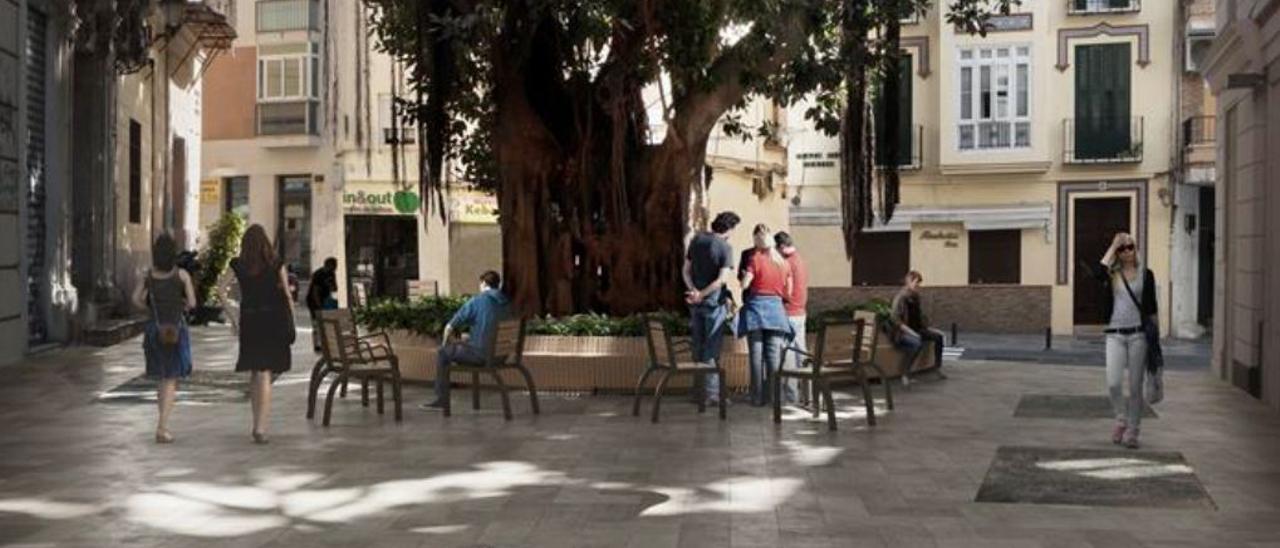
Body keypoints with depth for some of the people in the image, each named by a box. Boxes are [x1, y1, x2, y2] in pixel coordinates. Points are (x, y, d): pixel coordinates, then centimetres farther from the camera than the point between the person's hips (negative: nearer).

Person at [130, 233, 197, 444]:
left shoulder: (147, 275, 1)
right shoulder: (182, 275, -7)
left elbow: (136, 299, -8)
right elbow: (192, 303, -8)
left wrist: (152, 309, 10)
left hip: (155, 329, 3)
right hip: (177, 329, -3)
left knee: (162, 378, 18)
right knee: (171, 381, -2)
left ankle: (163, 425, 22)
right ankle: (161, 427, -14)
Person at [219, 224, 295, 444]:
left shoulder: (237, 265, 2)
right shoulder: (276, 264, -2)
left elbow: (223, 291, -2)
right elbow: (287, 296, -2)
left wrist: (232, 316, 6)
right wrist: (291, 323, 5)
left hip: (249, 321, 2)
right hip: (273, 322, -2)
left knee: (254, 374, 17)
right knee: (265, 375, -4)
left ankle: (258, 423, 23)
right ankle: (260, 427, -13)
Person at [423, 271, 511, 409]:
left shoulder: (476, 302, -11)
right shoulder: (507, 304, 5)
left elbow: (450, 327, -7)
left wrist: (445, 344, 14)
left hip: (481, 355, -7)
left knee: (442, 354, 15)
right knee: (466, 342, 33)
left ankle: (441, 399, 18)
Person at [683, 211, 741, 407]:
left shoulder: (697, 239, 6)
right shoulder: (725, 248, -12)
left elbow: (686, 270, 5)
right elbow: (722, 279, -19)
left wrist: (693, 290, -7)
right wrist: (701, 295, -15)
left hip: (696, 302, 6)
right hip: (714, 302, -5)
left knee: (698, 347, 13)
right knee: (712, 350, -2)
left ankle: (698, 391, 19)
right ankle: (712, 394, -2)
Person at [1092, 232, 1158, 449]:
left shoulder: (1145, 274, 6)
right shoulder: (1112, 274, 6)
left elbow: (1152, 307, 7)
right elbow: (1097, 273, -19)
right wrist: (1112, 246, -9)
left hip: (1138, 334, 0)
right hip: (1115, 334, 0)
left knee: (1136, 386, 3)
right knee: (1113, 383, -11)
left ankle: (1132, 431, 14)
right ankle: (1121, 420, 14)